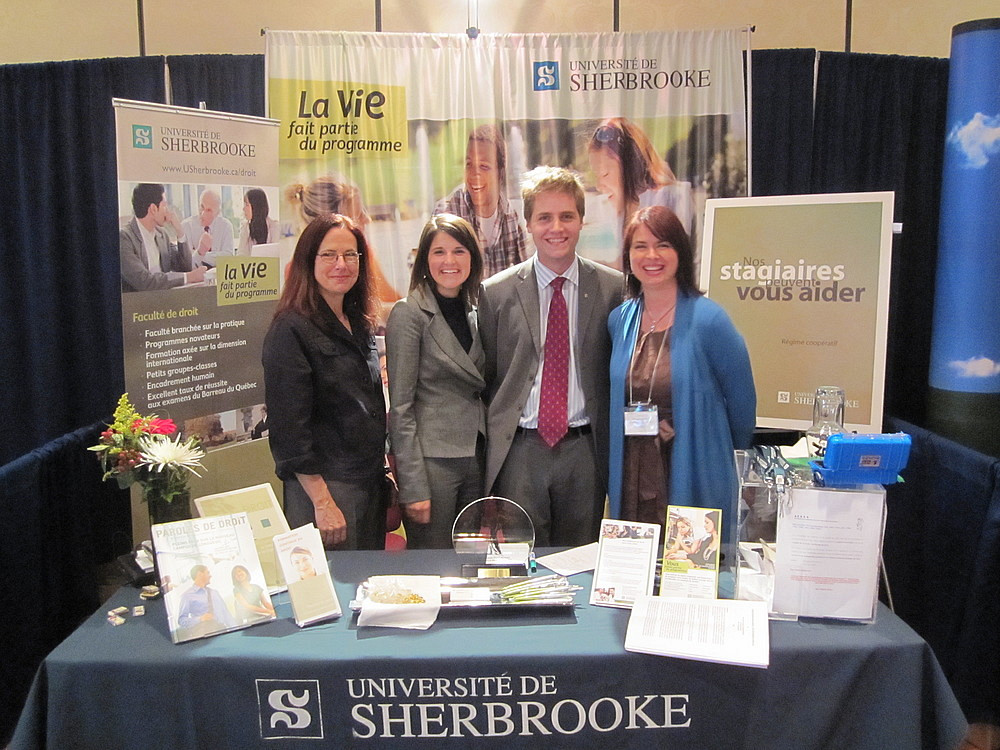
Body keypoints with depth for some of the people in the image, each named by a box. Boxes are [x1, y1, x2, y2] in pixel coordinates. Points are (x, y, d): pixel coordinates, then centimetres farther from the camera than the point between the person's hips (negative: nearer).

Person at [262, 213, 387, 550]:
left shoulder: (360, 324, 11)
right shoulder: (291, 330, -13)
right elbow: (289, 426, -17)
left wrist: (386, 471, 14)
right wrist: (322, 502, -19)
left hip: (370, 481, 8)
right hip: (324, 485, -8)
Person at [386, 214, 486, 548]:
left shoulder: (472, 312, 10)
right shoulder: (409, 314, -9)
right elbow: (400, 407, -11)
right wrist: (413, 487, -15)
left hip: (475, 456, 6)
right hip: (432, 458, -6)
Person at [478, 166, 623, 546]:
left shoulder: (613, 288, 2)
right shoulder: (495, 293, 2)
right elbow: (484, 377, 7)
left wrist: (613, 453, 2)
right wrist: (489, 452, 4)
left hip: (584, 452, 1)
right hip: (519, 452, 0)